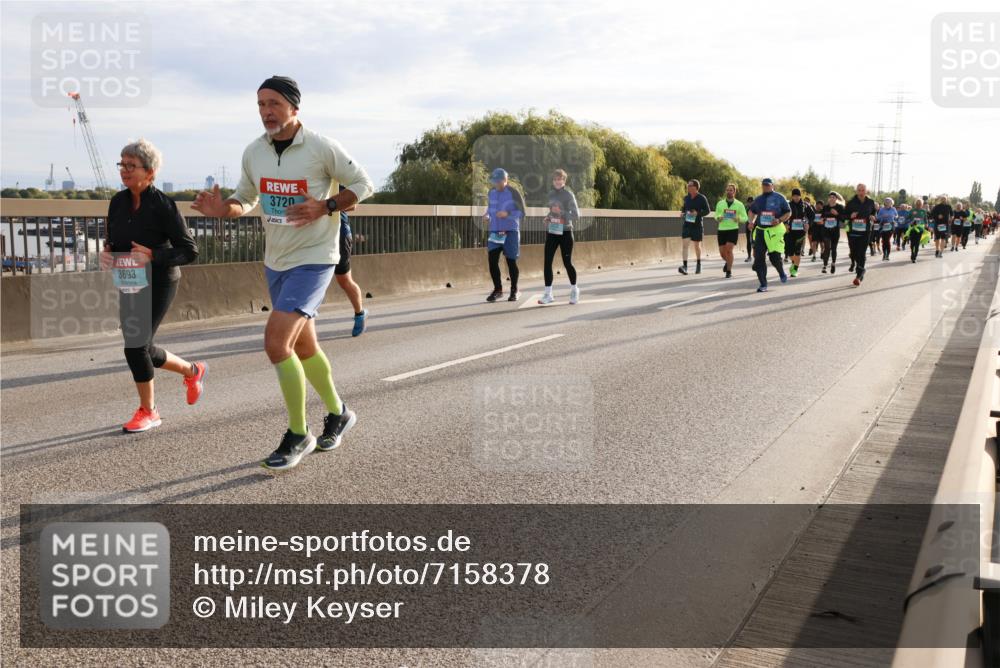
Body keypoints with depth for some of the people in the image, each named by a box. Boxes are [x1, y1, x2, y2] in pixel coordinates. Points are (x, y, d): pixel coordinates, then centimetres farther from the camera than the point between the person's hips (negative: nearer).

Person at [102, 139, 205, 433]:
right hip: (129, 285, 7)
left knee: (135, 346, -11)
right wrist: (107, 253, -7)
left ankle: (148, 411, 10)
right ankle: (192, 371, 39)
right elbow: (113, 241, 16)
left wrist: (152, 256, -27)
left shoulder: (162, 205, -15)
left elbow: (189, 251, -15)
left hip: (158, 284, -7)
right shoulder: (118, 201, 3)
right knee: (142, 348, 12)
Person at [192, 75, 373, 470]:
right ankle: (338, 414, 38)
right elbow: (245, 199, 14)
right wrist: (223, 209, -9)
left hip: (314, 259, -7)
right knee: (303, 347, 16)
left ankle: (298, 435, -2)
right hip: (276, 261, 7)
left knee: (276, 341, -18)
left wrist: (324, 207, -19)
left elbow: (362, 184, -3)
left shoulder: (322, 148, -13)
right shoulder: (254, 152, 2)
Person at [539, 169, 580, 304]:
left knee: (567, 262, 3)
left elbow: (576, 215, -13)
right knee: (547, 262, -2)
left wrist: (561, 213, -25)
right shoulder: (551, 193, 9)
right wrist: (548, 217, 5)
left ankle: (574, 290, 25)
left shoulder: (569, 195, -8)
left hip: (565, 232, -5)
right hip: (551, 232, 5)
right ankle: (548, 294, 4)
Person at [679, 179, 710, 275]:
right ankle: (685, 266, -20)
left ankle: (698, 264, 33)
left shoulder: (702, 198, -7)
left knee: (697, 245, 11)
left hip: (697, 225, -3)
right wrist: (682, 209, -1)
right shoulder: (686, 198, 7)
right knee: (684, 244, -14)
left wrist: (697, 213, -21)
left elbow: (707, 211, -5)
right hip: (687, 224, 3)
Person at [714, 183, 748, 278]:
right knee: (722, 252, 4)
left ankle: (729, 271, -2)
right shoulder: (720, 203, 6)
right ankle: (728, 262, 39)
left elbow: (745, 218, 5)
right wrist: (718, 218, -9)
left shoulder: (739, 204, 1)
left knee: (729, 250, -16)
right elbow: (716, 215, 15)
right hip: (722, 230, 3)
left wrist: (738, 219, -16)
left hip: (733, 230, -3)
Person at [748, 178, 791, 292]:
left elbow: (788, 212, 3)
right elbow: (752, 211, 28)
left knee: (774, 256, -8)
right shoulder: (758, 199, 12)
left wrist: (779, 220, -14)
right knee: (758, 258, -4)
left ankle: (781, 272, 27)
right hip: (760, 230, 4)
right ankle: (763, 284, 3)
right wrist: (752, 221, 8)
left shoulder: (779, 198, 0)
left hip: (775, 230, -4)